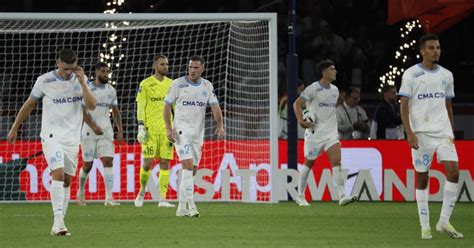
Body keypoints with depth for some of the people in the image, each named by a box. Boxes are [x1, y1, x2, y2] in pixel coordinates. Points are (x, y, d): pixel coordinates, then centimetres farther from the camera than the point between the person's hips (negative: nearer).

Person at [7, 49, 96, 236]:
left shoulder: (80, 80, 2)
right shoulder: (44, 81, -6)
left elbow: (91, 106, -8)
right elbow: (29, 104, 8)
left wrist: (82, 83, -18)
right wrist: (15, 128, 14)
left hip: (72, 138, 4)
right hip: (51, 135, -4)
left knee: (67, 180, 6)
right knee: (58, 173, -22)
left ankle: (59, 223, 14)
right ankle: (58, 221, -27)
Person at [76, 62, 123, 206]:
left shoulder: (111, 91, 11)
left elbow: (115, 112, 18)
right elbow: (82, 110, -11)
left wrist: (120, 129, 7)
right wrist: (93, 126, -21)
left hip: (106, 131, 4)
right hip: (89, 131, -4)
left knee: (108, 161, -10)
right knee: (88, 164, 3)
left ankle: (109, 197, -16)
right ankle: (81, 191, 29)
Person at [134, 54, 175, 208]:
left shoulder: (172, 85, 10)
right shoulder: (146, 84, 0)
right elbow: (140, 107, -3)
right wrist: (141, 128, -10)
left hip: (167, 130, 3)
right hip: (150, 130, -3)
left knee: (165, 163, -1)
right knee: (148, 162, -5)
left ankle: (163, 199, 0)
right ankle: (142, 192, 19)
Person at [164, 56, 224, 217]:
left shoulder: (207, 86, 7)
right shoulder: (178, 84, -4)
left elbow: (215, 107, -2)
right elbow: (167, 106, -1)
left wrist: (220, 125, -19)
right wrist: (168, 128, -12)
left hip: (198, 132, 5)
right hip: (181, 130, -5)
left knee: (192, 170, 7)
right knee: (188, 165, -19)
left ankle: (182, 207, 16)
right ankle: (190, 205, -23)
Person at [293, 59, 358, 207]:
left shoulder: (335, 90, 11)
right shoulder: (313, 89, -9)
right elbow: (297, 103, -10)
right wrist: (300, 120, -22)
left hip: (331, 132, 5)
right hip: (314, 132, -5)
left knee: (336, 161, -11)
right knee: (309, 163, 6)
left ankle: (342, 196, -19)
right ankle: (300, 196, 21)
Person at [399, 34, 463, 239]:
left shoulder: (446, 75, 11)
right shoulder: (411, 74, -2)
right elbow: (404, 106, -4)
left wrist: (452, 131, 13)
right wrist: (409, 133, -14)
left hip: (443, 132, 3)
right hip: (421, 133, -3)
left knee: (453, 172, -11)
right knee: (422, 178, 0)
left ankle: (444, 221, -2)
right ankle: (425, 226, 7)